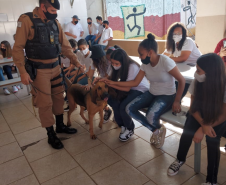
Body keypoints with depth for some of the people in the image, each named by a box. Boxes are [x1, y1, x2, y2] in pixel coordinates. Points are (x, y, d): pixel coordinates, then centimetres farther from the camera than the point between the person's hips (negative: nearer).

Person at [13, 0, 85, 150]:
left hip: (56, 67, 6)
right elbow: (18, 48, -12)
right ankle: (51, 135, 18)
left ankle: (60, 126, 35)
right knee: (45, 102, 2)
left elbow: (65, 45, 9)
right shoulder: (26, 20, -12)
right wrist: (23, 72, -17)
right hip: (39, 70, -6)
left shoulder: (55, 23, 5)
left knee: (58, 97, 15)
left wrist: (76, 62, 3)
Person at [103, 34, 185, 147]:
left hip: (167, 96, -7)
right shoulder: (145, 64, -1)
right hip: (151, 94, 7)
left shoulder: (165, 61, -21)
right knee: (129, 109, -13)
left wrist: (176, 101, -18)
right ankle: (156, 130, 0)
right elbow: (135, 82, -1)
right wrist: (114, 83, -6)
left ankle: (158, 129, 6)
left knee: (151, 116, -34)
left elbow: (181, 80, -16)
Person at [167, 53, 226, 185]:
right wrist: (203, 124, -27)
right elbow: (194, 108, -9)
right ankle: (180, 160, 7)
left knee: (212, 139, -28)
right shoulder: (197, 82, -19)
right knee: (188, 131, -23)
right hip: (201, 114, 2)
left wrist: (203, 129, -28)